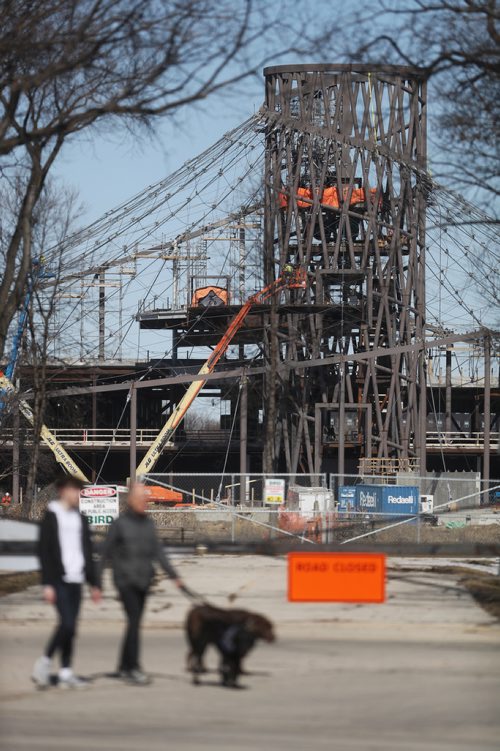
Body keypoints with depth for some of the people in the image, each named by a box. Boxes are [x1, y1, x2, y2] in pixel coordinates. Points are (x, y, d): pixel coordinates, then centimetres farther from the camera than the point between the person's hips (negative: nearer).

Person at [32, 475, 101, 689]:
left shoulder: (80, 519, 16)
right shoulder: (51, 517, -2)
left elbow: (87, 553, 21)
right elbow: (44, 551, -7)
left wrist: (93, 583, 17)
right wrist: (47, 584, -13)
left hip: (76, 580, 6)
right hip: (59, 580, -6)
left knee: (71, 627, 4)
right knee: (67, 623, -16)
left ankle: (65, 672, 6)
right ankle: (44, 662, -3)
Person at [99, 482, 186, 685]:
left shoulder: (148, 523, 10)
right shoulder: (120, 524, -5)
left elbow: (158, 552, 11)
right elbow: (106, 554, -1)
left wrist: (174, 575, 3)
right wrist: (97, 582, 0)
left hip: (143, 581, 6)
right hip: (125, 580, -6)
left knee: (135, 623, 9)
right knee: (134, 621, -15)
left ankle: (124, 667, 20)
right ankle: (133, 668, -17)